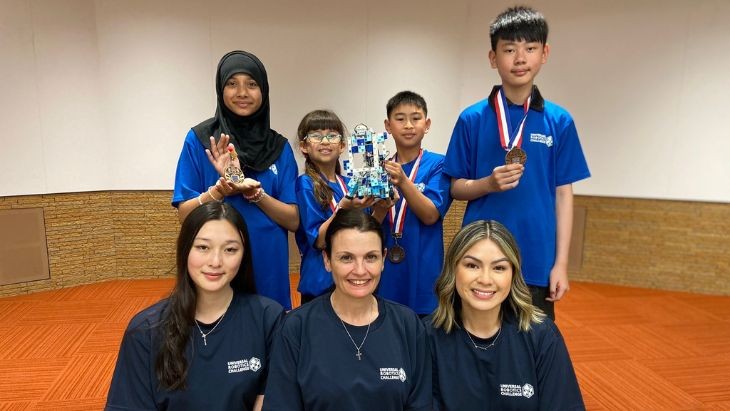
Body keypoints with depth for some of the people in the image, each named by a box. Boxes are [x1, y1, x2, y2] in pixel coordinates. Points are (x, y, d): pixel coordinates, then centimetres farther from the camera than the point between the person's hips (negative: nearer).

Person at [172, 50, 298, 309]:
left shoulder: (279, 147, 1)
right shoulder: (199, 139, -3)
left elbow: (293, 221, -3)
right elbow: (185, 214, -5)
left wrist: (254, 192, -19)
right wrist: (222, 187, -22)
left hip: (268, 270, 2)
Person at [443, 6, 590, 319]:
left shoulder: (559, 121, 1)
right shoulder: (472, 119, -2)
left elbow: (563, 194, 3)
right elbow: (456, 188, 3)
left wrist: (560, 263, -1)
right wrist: (489, 183, -18)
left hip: (537, 261, 1)